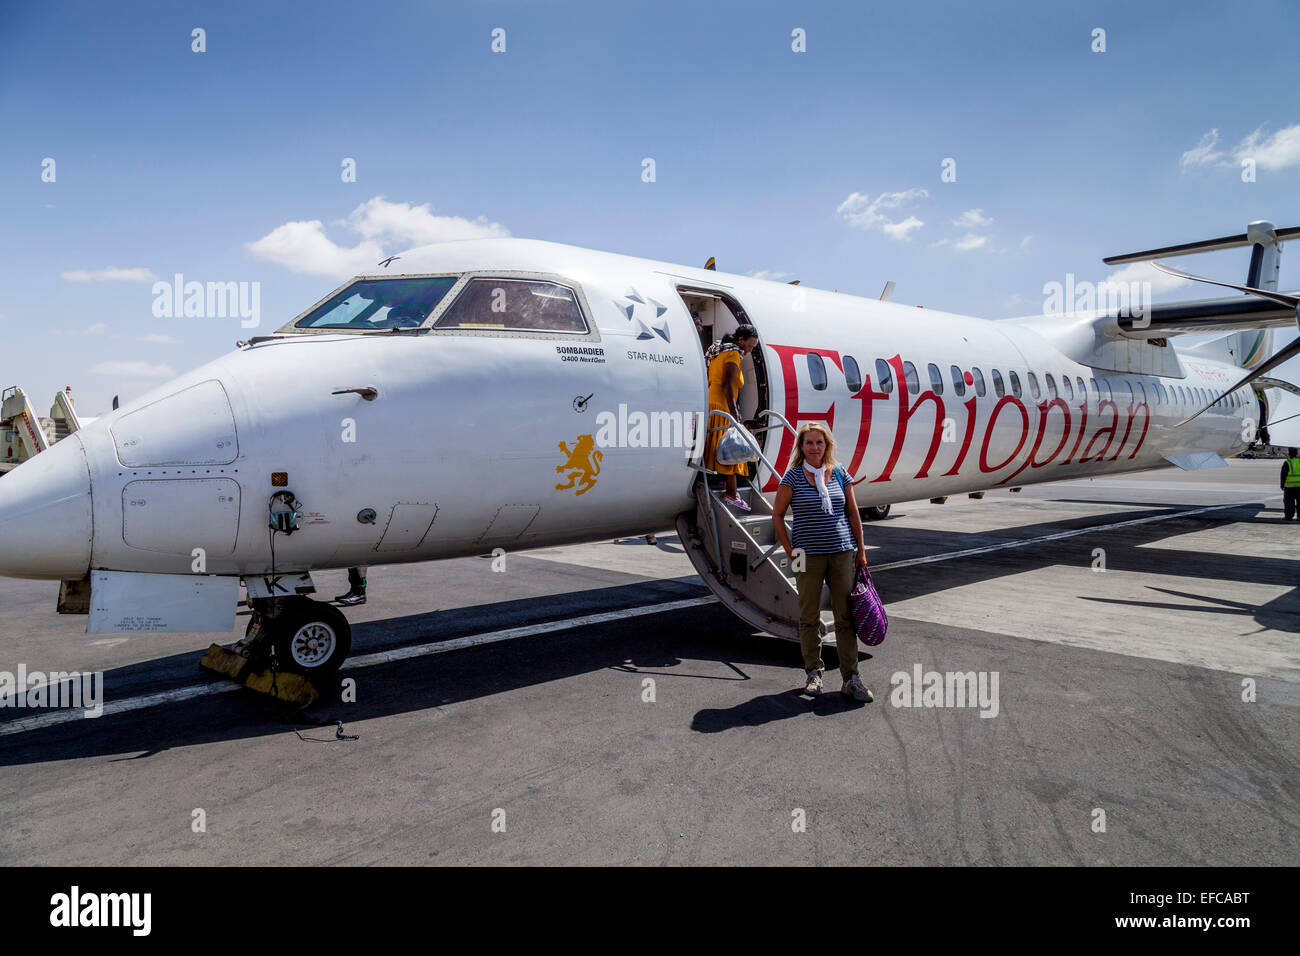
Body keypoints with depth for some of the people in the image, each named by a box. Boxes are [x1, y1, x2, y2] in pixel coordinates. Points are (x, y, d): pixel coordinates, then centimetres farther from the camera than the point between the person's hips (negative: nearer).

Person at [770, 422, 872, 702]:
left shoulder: (840, 474, 7)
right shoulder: (793, 477, -1)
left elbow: (853, 513, 11)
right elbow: (777, 515, 2)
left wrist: (861, 550, 8)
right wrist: (790, 551, -3)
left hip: (842, 552, 2)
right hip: (809, 555, -2)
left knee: (846, 616, 2)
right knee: (809, 617, 7)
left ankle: (851, 679, 8)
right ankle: (814, 673, 21)